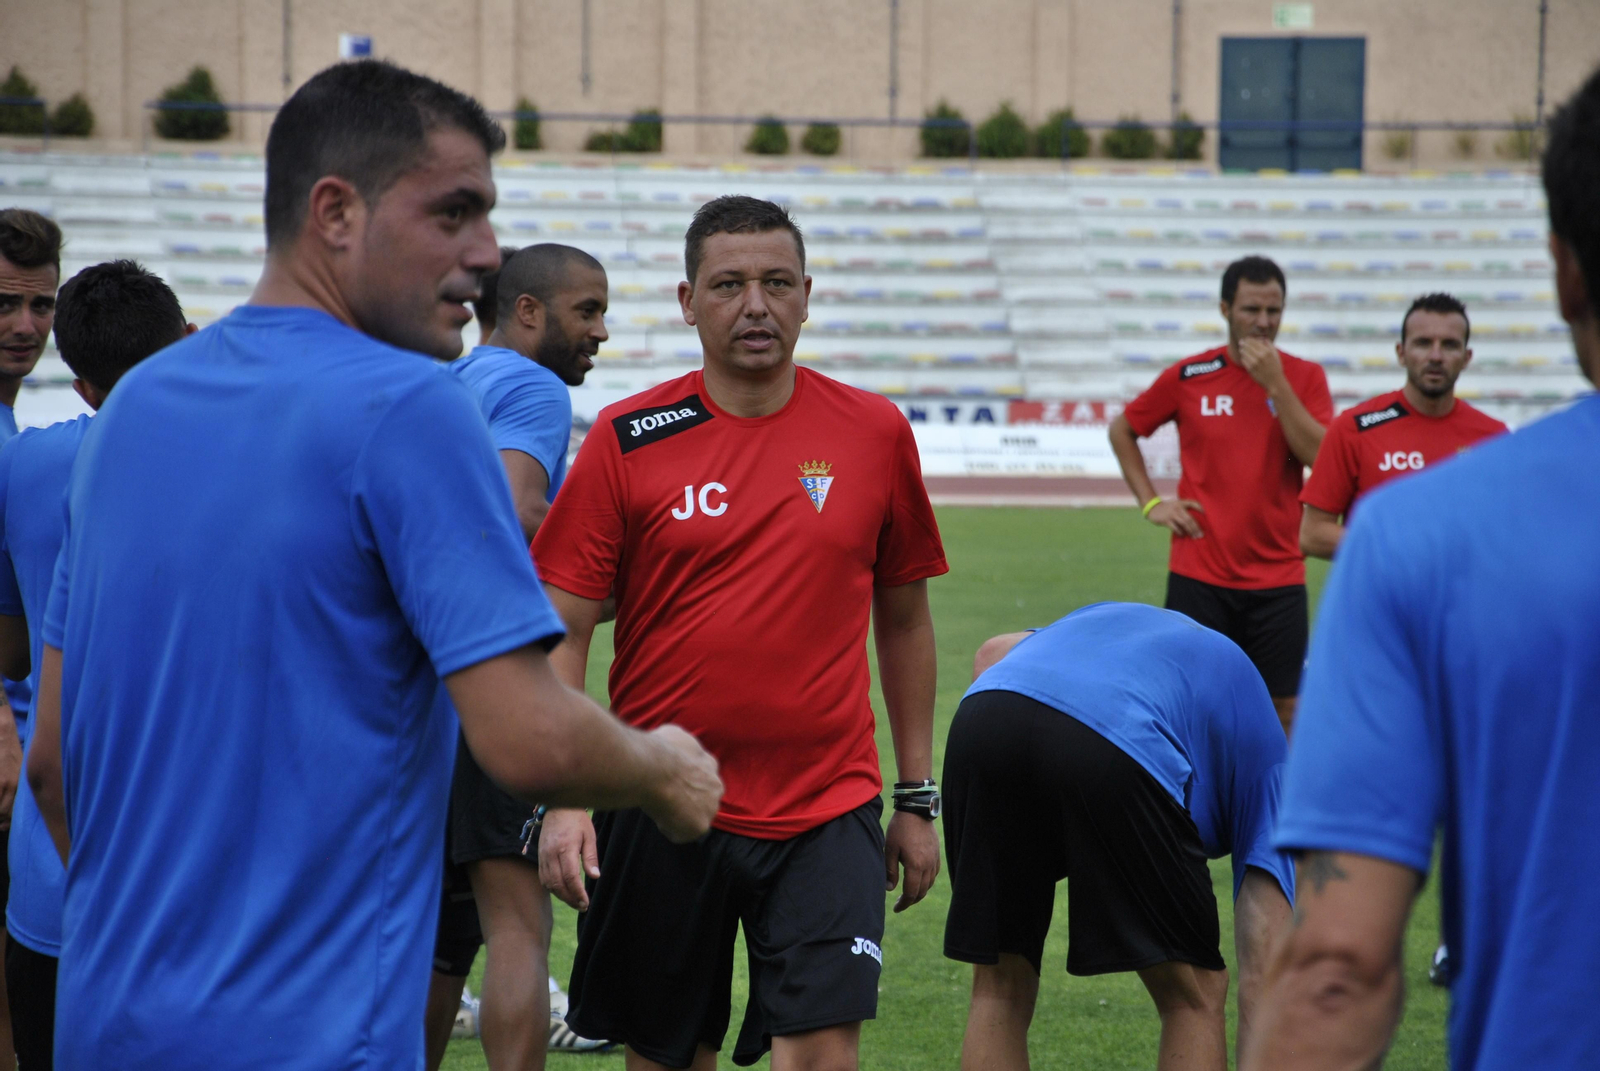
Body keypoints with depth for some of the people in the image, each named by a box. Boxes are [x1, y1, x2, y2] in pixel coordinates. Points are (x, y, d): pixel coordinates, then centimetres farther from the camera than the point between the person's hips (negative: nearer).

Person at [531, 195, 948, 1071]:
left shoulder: (873, 431, 3)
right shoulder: (629, 439, -2)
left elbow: (903, 619, 12)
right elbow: (562, 632, -1)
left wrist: (917, 797, 11)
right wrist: (562, 801, -11)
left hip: (826, 809, 0)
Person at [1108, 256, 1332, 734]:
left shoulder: (1304, 376, 2)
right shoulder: (1189, 377, 2)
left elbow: (1322, 457, -12)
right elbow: (1122, 430, 15)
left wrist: (1275, 383, -16)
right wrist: (1150, 502, 5)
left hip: (1277, 580, 1)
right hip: (1199, 575, 0)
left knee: (1281, 710, 4)